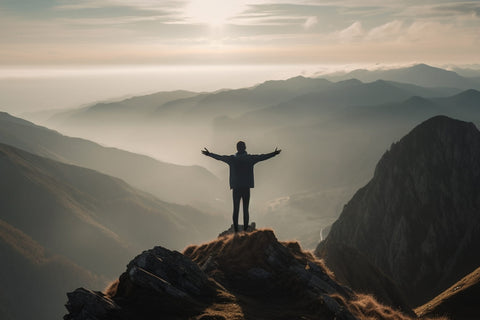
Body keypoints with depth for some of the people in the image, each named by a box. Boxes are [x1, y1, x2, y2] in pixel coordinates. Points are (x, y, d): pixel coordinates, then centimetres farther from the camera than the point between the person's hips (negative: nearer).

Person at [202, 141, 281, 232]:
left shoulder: (232, 159, 2)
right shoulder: (250, 158, 0)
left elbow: (219, 157, 13)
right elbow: (263, 157, 7)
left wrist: (209, 154, 27)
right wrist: (274, 153, 18)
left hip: (236, 188, 1)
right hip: (246, 188, -1)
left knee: (236, 210, 4)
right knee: (245, 210, 2)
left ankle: (236, 231, 0)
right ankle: (245, 231, -1)